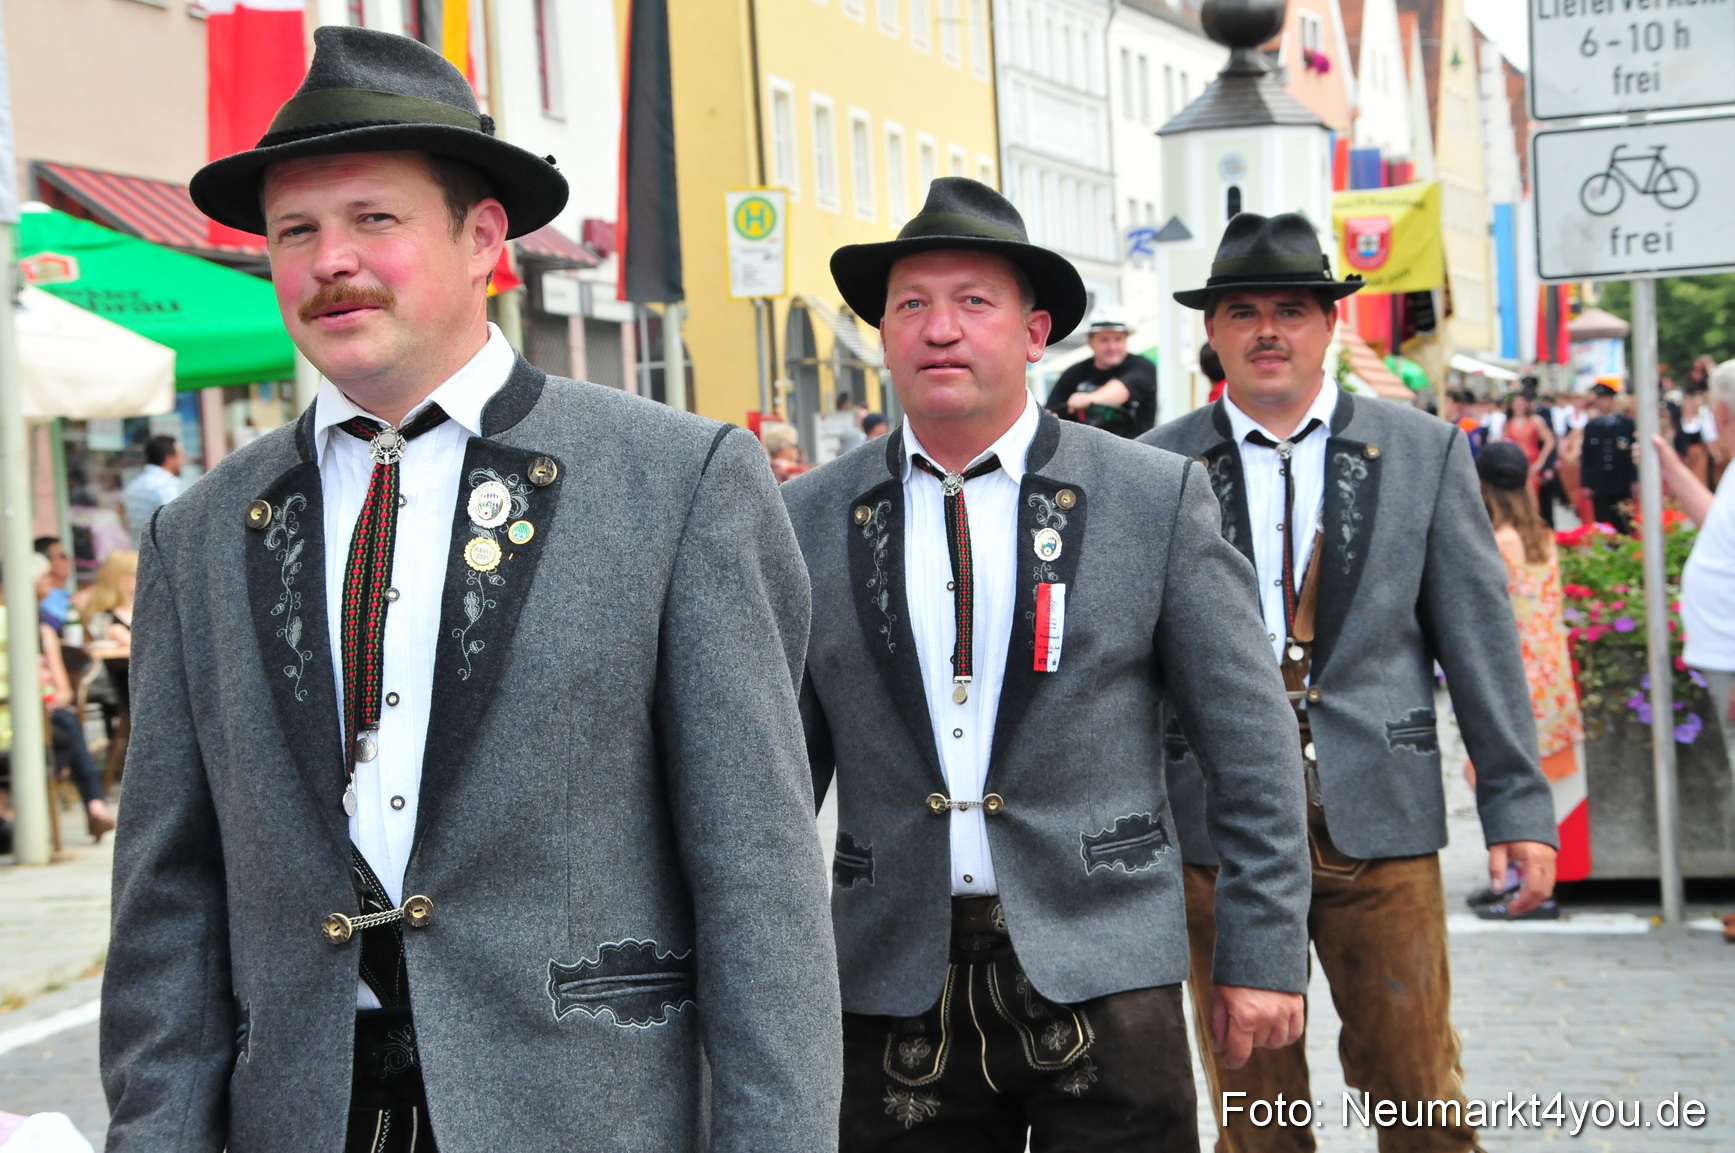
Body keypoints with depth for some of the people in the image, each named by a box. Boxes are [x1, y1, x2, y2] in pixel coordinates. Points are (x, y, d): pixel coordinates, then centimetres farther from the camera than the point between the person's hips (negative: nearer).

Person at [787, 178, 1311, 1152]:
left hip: (1103, 979, -1)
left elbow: (1252, 742, 1)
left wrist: (1265, 950, -3)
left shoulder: (1157, 497, 1)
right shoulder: (810, 520, 6)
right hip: (897, 990, 2)